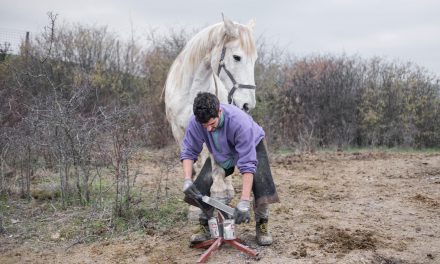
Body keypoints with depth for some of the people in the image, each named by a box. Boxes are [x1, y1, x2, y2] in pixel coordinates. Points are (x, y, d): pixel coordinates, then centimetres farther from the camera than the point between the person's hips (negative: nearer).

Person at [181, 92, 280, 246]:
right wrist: (187, 180, -35)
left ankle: (262, 226, -3)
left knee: (261, 181, -26)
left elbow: (248, 164, -44)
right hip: (221, 153, 4)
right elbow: (189, 152, -19)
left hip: (251, 147, -3)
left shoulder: (239, 122, -44)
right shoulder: (195, 122, -32)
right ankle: (205, 227, 6)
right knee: (204, 182, -15)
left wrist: (244, 202, -48)